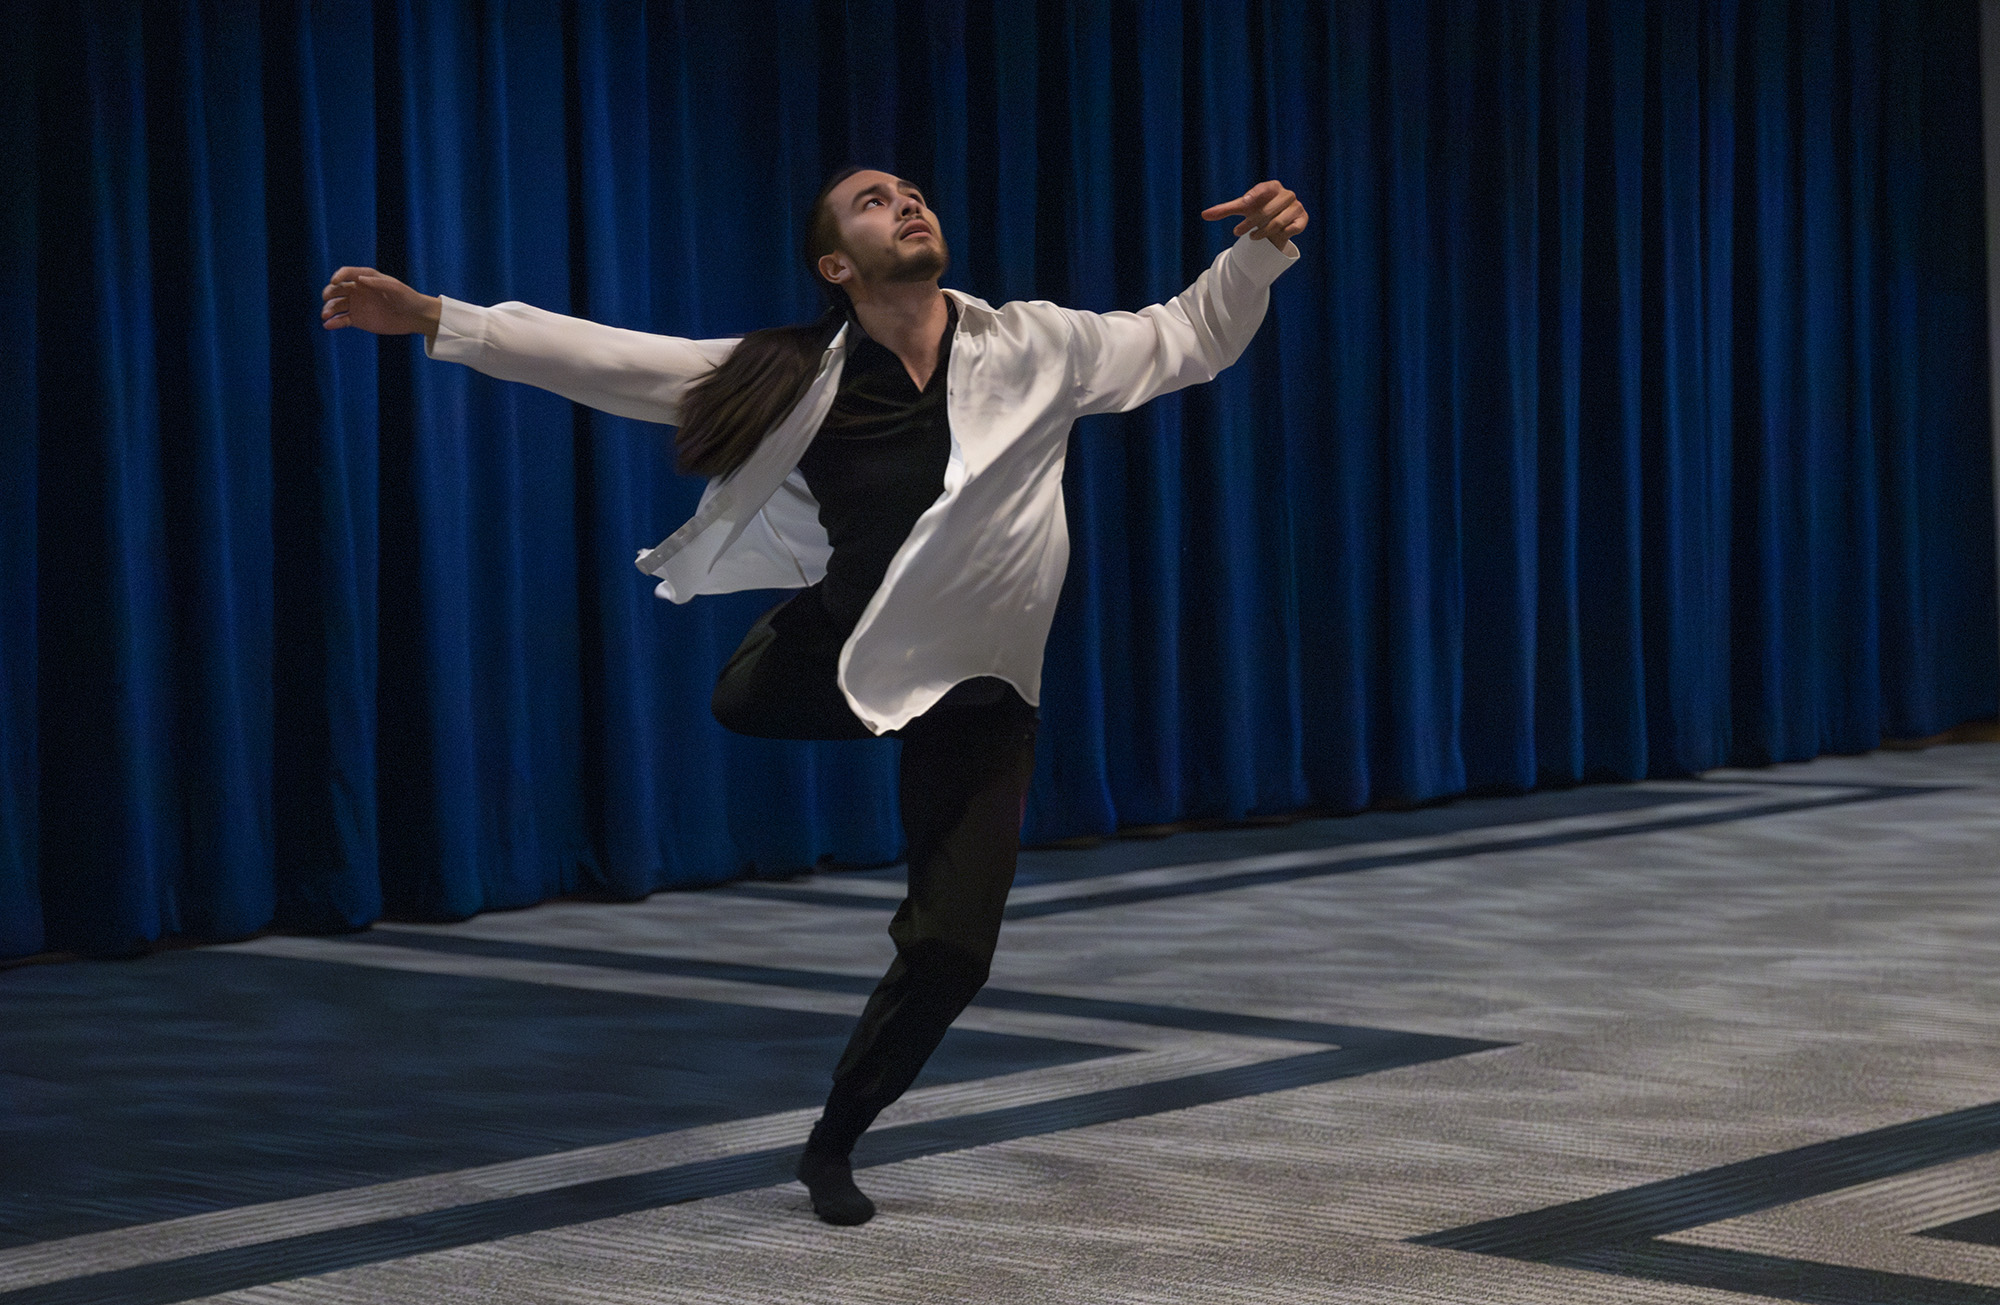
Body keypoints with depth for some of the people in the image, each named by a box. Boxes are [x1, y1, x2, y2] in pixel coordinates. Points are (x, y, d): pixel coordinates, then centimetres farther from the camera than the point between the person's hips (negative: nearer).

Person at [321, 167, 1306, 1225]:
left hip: (976, 690, -1)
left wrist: (1261, 251, -22)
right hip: (835, 654, 1)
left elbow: (1192, 338, -3)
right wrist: (431, 319, -20)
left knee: (951, 949, -3)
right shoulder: (797, 379, -13)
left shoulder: (1036, 348, -12)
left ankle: (832, 1146, 20)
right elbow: (605, 359, -15)